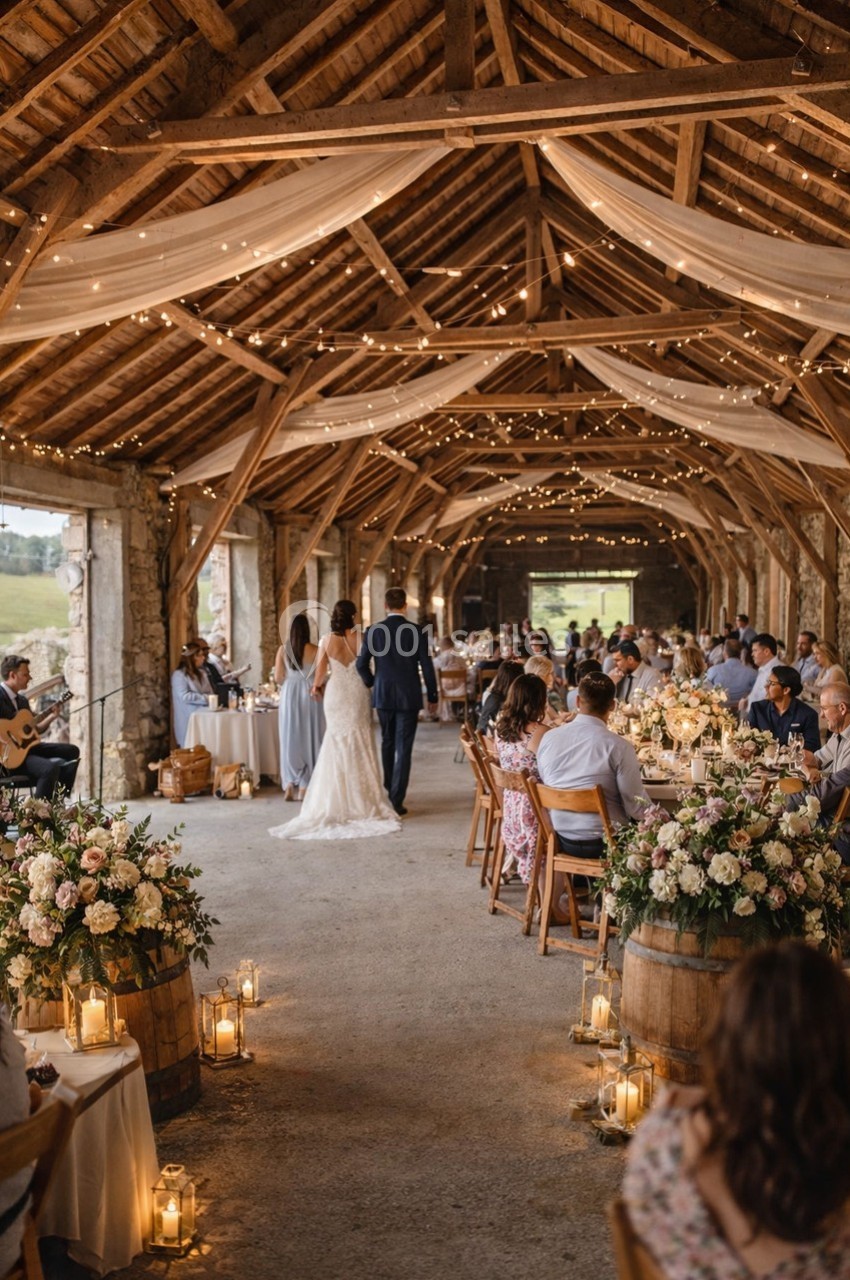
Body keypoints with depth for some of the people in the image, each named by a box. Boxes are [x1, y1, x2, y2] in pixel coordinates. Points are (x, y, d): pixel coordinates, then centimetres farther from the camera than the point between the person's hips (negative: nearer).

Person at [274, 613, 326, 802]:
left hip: (289, 696, 1)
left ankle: (289, 785, 8)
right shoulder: (315, 650, -7)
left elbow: (278, 678, -2)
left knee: (290, 739, 10)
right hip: (310, 696, -1)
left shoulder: (283, 650, -4)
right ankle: (304, 787, 8)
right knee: (308, 739, 8)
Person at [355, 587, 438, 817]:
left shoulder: (373, 631, -3)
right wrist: (432, 697, 5)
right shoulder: (416, 631, -7)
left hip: (383, 696, 2)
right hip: (409, 697, -2)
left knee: (387, 743, 21)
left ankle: (389, 789, 33)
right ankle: (396, 800, -3)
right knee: (403, 748, 0)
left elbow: (361, 664, -2)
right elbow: (426, 666, -6)